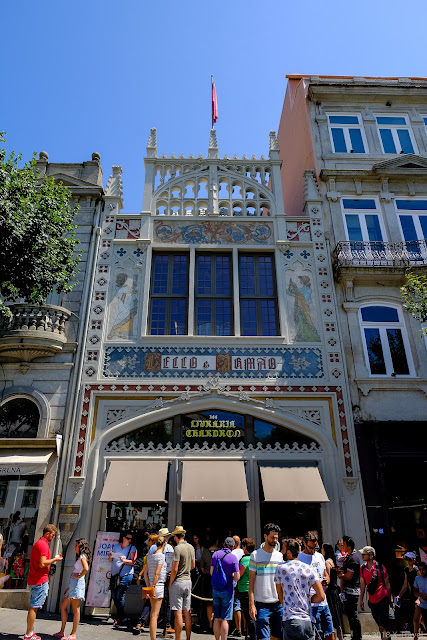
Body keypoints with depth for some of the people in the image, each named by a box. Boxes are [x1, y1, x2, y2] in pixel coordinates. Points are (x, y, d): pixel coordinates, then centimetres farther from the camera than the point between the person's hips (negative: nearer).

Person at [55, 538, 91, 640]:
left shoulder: (83, 556, -11)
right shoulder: (79, 557, 19)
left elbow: (86, 568, -30)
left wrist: (79, 576, -16)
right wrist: (69, 587, 22)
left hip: (77, 584, -10)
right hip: (73, 584, 10)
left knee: (75, 610, -1)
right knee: (63, 606, 14)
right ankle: (62, 631, 23)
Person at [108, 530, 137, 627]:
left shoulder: (132, 548, 0)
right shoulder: (116, 546, 11)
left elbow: (132, 562, -7)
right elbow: (110, 560, 15)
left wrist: (124, 560, -23)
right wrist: (110, 556, -7)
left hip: (126, 575, -5)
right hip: (115, 575, 5)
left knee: (119, 597, -10)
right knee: (114, 597, 8)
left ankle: (119, 618, 5)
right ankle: (122, 617, 22)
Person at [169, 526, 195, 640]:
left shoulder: (178, 548, -16)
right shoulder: (191, 547, 6)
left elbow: (174, 569, -17)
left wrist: (170, 583, -6)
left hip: (178, 582, -7)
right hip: (188, 580, 7)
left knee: (178, 612, -1)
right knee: (187, 612, 13)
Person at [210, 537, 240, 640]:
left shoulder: (215, 554, 1)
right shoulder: (233, 557, -13)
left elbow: (211, 572, 7)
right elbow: (237, 577, -14)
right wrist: (231, 575, 6)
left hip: (215, 590, 4)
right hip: (227, 591, -4)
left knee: (217, 619, 15)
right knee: (225, 619, 2)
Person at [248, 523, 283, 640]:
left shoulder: (279, 556, 9)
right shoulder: (256, 555, -4)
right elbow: (251, 581, -4)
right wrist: (251, 604, -9)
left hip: (279, 603, 4)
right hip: (262, 604, -4)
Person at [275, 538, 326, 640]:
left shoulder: (280, 568, -2)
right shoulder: (309, 569, 2)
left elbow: (280, 596, 9)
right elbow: (321, 596, -2)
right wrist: (306, 600, 13)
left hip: (291, 620, -3)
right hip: (308, 621, 3)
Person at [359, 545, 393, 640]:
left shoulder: (380, 567, -13)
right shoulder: (362, 568, -1)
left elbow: (387, 584, -1)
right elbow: (362, 584, 7)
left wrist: (390, 598, 4)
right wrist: (361, 599, 8)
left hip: (382, 599, -5)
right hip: (372, 600, 5)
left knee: (382, 626, -8)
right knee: (380, 624, 17)